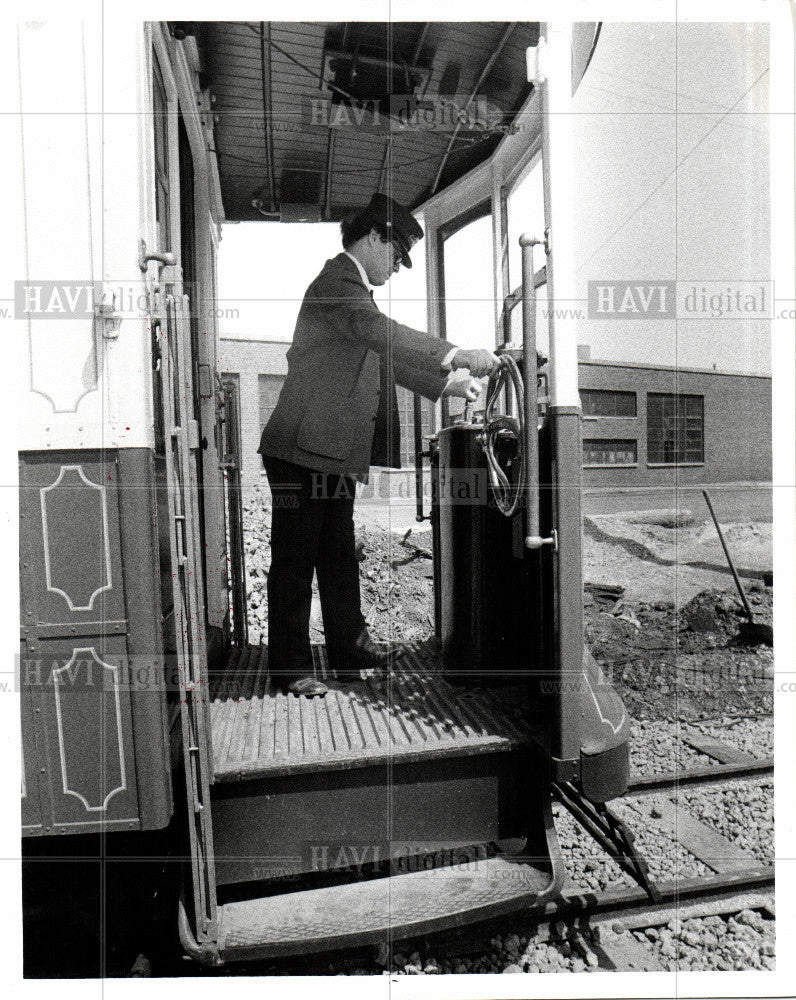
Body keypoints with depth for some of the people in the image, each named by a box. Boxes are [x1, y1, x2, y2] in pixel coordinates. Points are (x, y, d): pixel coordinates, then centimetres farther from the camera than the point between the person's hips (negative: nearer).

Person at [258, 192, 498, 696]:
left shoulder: (353, 288, 24)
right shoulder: (337, 281, -10)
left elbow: (385, 357, 29)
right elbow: (381, 332, -28)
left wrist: (447, 384, 21)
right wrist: (460, 355, -29)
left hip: (337, 453, 10)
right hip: (304, 449, -10)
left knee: (340, 556, 14)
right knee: (295, 559, -1)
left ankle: (352, 651, 25)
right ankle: (291, 667, 9)